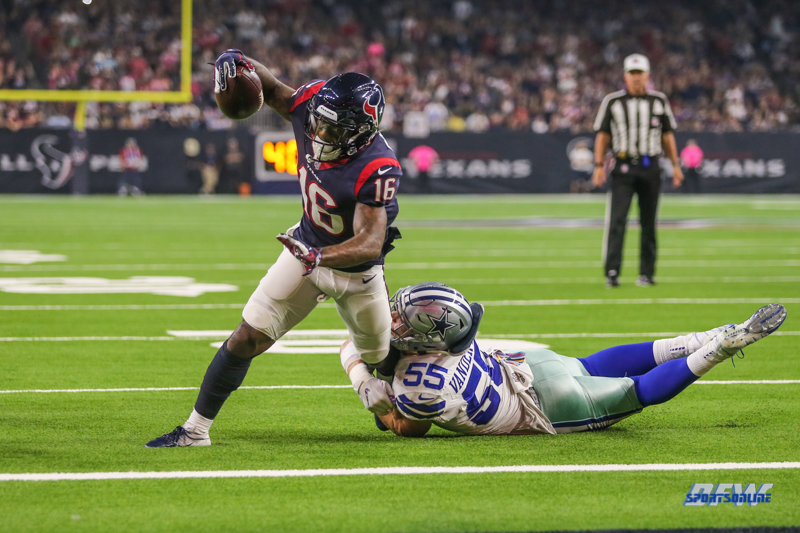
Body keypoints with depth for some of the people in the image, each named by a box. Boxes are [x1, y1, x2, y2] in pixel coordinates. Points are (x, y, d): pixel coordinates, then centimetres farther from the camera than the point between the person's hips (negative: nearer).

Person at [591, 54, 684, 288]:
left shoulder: (659, 101, 10)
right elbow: (603, 135, 6)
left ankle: (647, 273, 12)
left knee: (648, 223, 5)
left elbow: (667, 135, 15)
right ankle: (612, 273, -15)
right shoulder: (612, 101, 4)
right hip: (623, 167, -2)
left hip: (650, 168, 2)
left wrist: (675, 165, 9)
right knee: (617, 220, -12)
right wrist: (599, 166, -3)